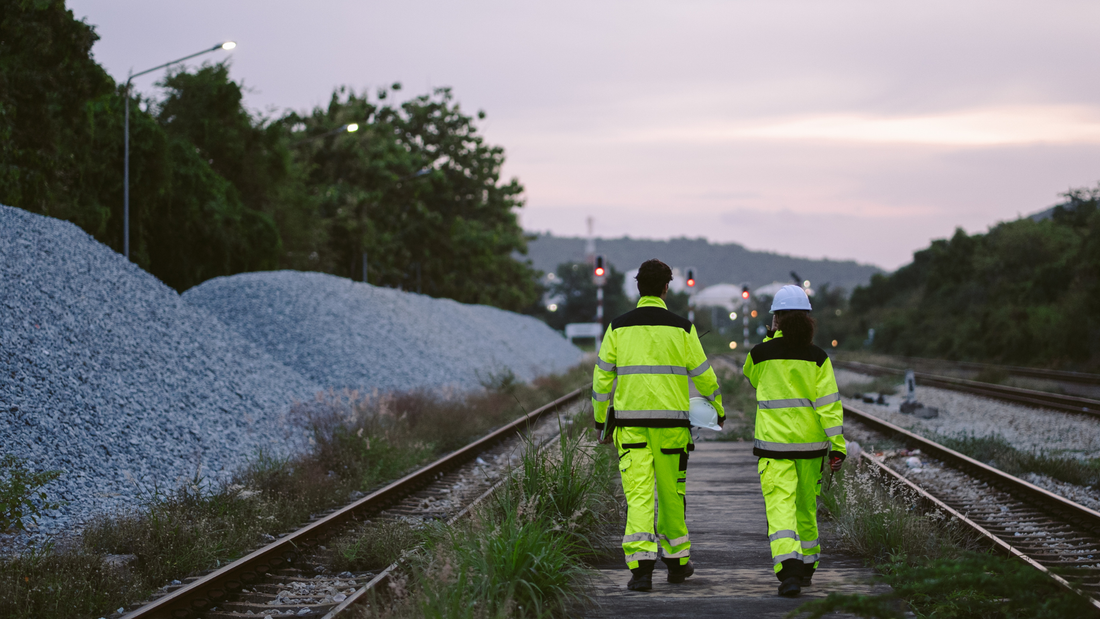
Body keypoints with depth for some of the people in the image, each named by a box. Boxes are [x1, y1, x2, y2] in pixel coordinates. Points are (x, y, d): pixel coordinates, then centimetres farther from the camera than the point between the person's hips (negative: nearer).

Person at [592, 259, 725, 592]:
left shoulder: (619, 327, 2)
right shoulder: (682, 328, -1)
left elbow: (603, 377, 4)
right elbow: (703, 375, 6)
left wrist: (601, 422, 14)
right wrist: (719, 410, 24)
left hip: (630, 423, 0)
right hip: (671, 423, 0)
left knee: (638, 495, -3)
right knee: (671, 492, 15)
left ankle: (641, 568, -16)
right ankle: (677, 561, 28)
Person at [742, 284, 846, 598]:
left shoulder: (761, 353, -5)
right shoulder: (817, 357, -3)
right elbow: (828, 402, -7)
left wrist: (771, 339, 16)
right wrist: (837, 445, -6)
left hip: (774, 440, -2)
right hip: (810, 441, 3)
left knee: (780, 505, -7)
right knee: (806, 504, 19)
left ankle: (788, 568, -26)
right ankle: (806, 566, 32)